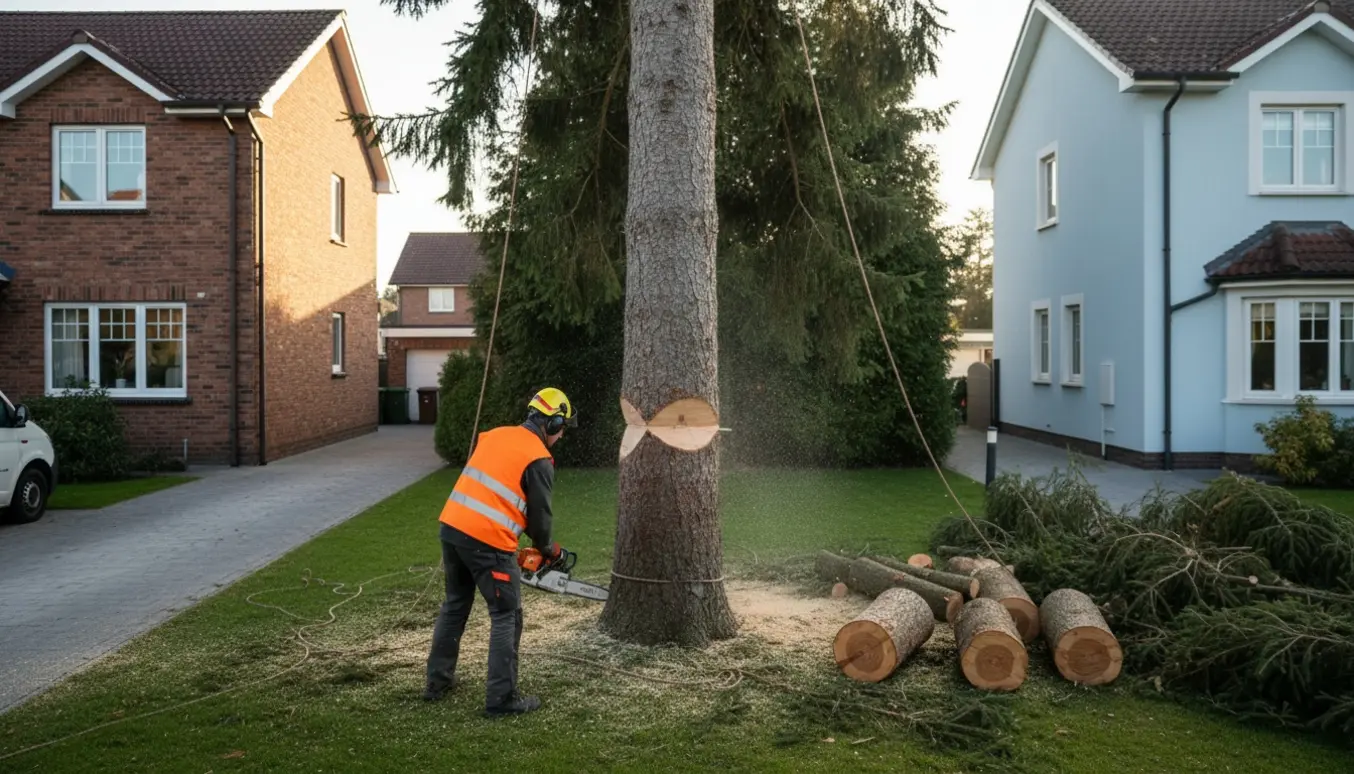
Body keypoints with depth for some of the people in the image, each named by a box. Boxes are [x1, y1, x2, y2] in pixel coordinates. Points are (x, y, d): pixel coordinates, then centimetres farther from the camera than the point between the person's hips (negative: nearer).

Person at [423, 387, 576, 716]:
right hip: (488, 541, -7)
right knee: (507, 617, 5)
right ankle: (501, 699, 6)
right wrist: (547, 550, 17)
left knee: (455, 604, 23)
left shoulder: (493, 435, 15)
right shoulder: (539, 460, -5)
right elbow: (539, 515, -2)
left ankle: (437, 681, 32)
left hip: (451, 526, 7)